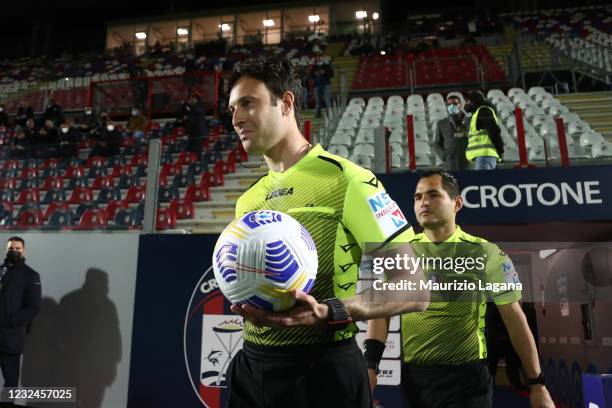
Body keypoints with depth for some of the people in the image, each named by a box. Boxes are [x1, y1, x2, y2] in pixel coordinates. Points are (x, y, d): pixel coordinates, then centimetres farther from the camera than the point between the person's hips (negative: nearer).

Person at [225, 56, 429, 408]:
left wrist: (330, 311, -26)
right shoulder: (247, 200, 9)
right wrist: (245, 303, -2)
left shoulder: (345, 180, -13)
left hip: (322, 370, -6)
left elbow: (414, 290, -15)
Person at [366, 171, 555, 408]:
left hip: (468, 377, -2)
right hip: (414, 376, 3)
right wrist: (370, 365, -14)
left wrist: (537, 383, 2)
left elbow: (515, 319, 0)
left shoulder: (485, 253, -4)